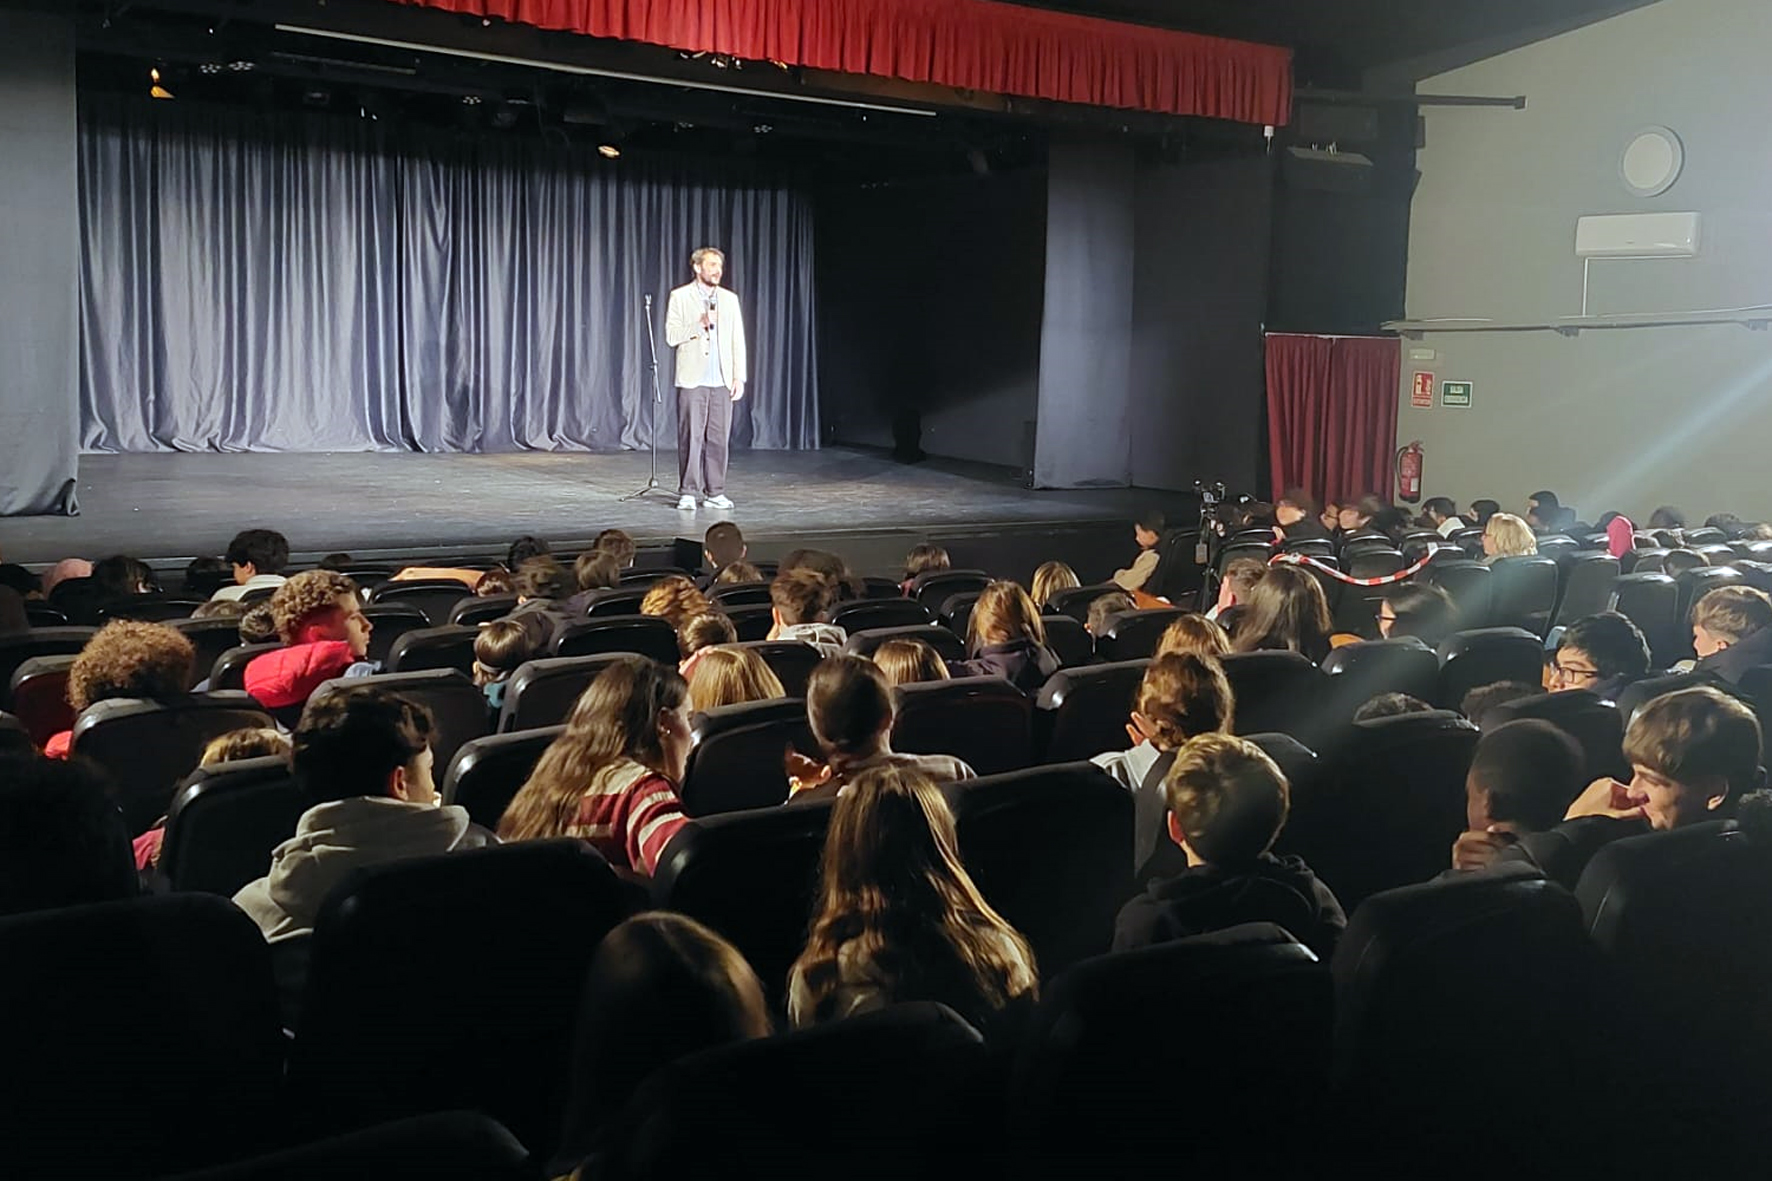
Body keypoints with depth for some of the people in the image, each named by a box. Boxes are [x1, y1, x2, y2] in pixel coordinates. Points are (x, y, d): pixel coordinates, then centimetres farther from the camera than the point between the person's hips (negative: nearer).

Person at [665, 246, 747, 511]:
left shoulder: (729, 299, 13)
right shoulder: (680, 297, 3)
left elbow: (738, 341, 11)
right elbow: (671, 336, -3)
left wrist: (739, 377, 4)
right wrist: (699, 325, -16)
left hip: (722, 381, 3)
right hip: (692, 380, -3)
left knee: (718, 438, 2)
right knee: (691, 437, -5)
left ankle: (714, 493, 9)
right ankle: (687, 493, 1)